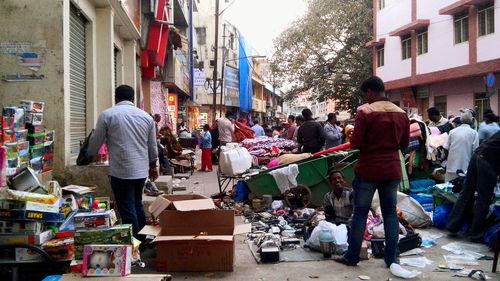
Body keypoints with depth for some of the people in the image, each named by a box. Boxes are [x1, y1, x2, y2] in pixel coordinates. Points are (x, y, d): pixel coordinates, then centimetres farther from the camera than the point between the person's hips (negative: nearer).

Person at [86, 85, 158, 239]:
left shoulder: (107, 115, -5)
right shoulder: (146, 116, 7)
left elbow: (95, 142, 3)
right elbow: (152, 146, 12)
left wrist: (88, 155, 23)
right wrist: (153, 166, 26)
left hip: (121, 171, -5)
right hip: (141, 170, 5)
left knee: (128, 211, 2)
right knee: (137, 205, 21)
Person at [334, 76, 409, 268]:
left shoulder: (365, 112, -12)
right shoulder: (402, 114, 5)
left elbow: (355, 143, -15)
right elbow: (404, 145, 12)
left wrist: (351, 137, 6)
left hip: (368, 169, -4)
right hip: (392, 170, 5)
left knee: (360, 212, 4)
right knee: (390, 212, 11)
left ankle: (352, 256, 12)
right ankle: (391, 258, 15)